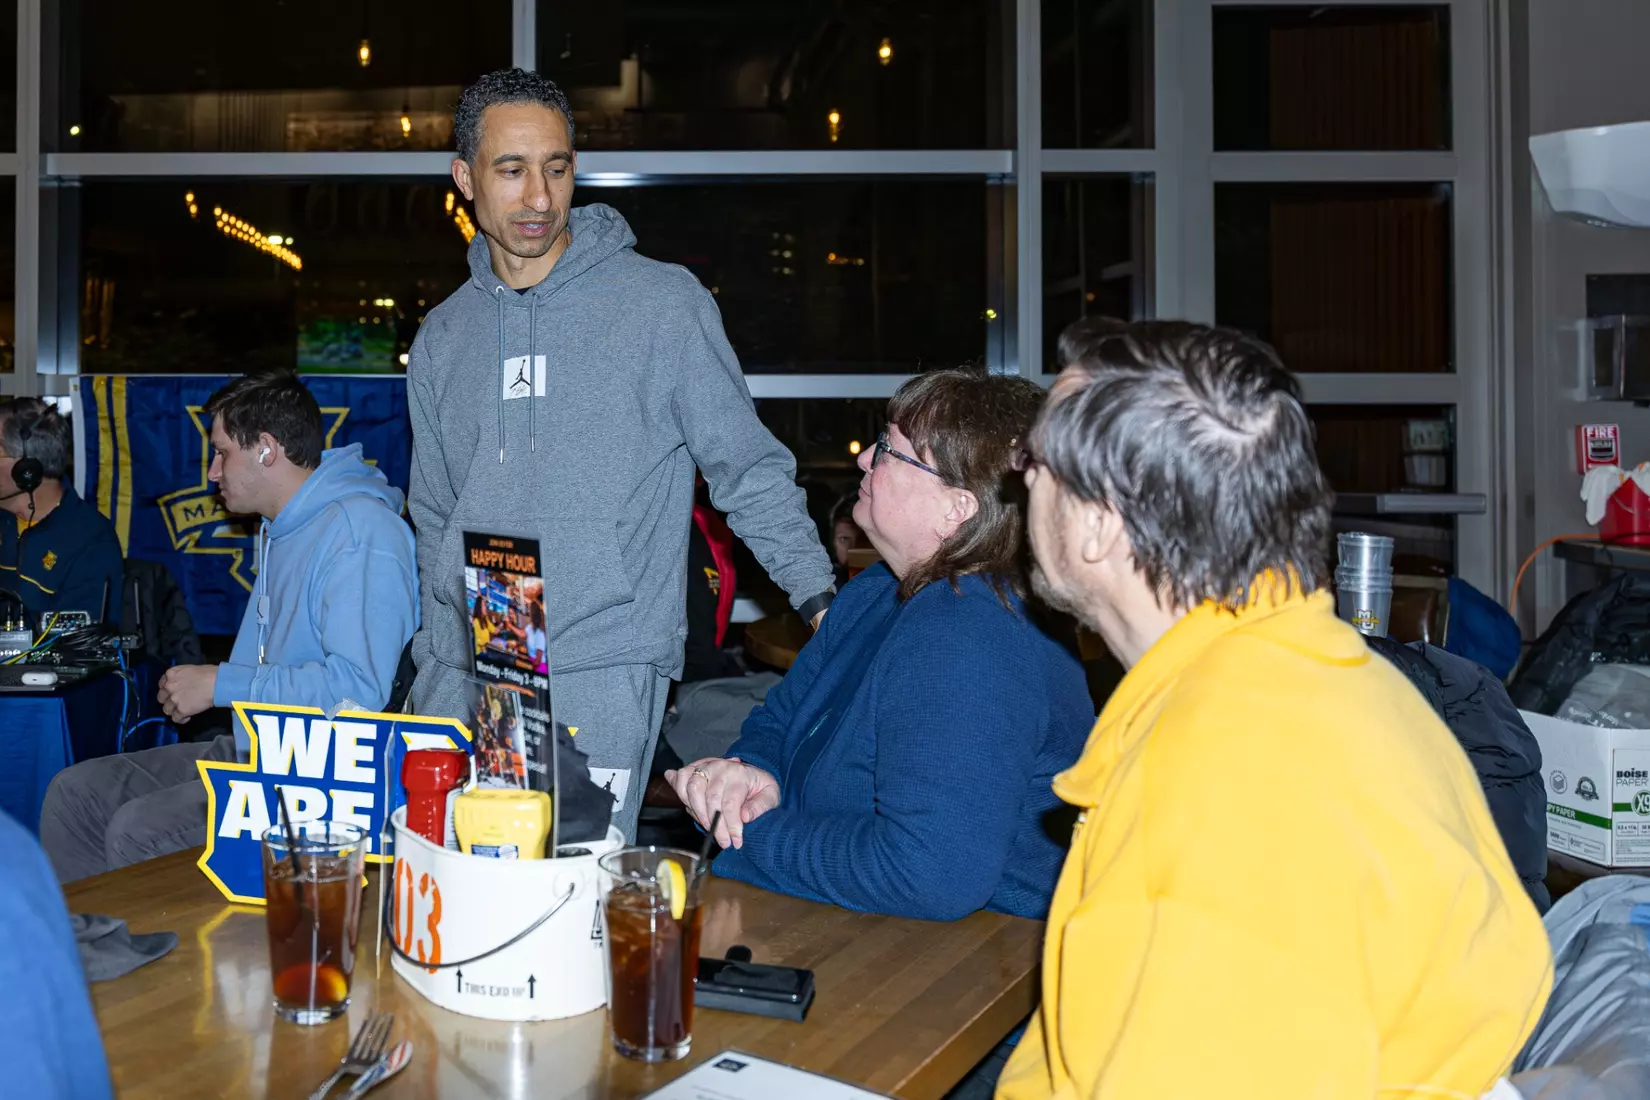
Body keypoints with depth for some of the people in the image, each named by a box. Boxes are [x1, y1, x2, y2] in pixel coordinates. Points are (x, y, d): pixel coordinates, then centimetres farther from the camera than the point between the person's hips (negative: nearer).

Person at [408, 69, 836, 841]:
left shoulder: (664, 304, -3)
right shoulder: (443, 337, 11)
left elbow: (749, 468, -2)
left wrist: (822, 597, -13)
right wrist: (439, 648, 14)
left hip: (599, 678, -4)